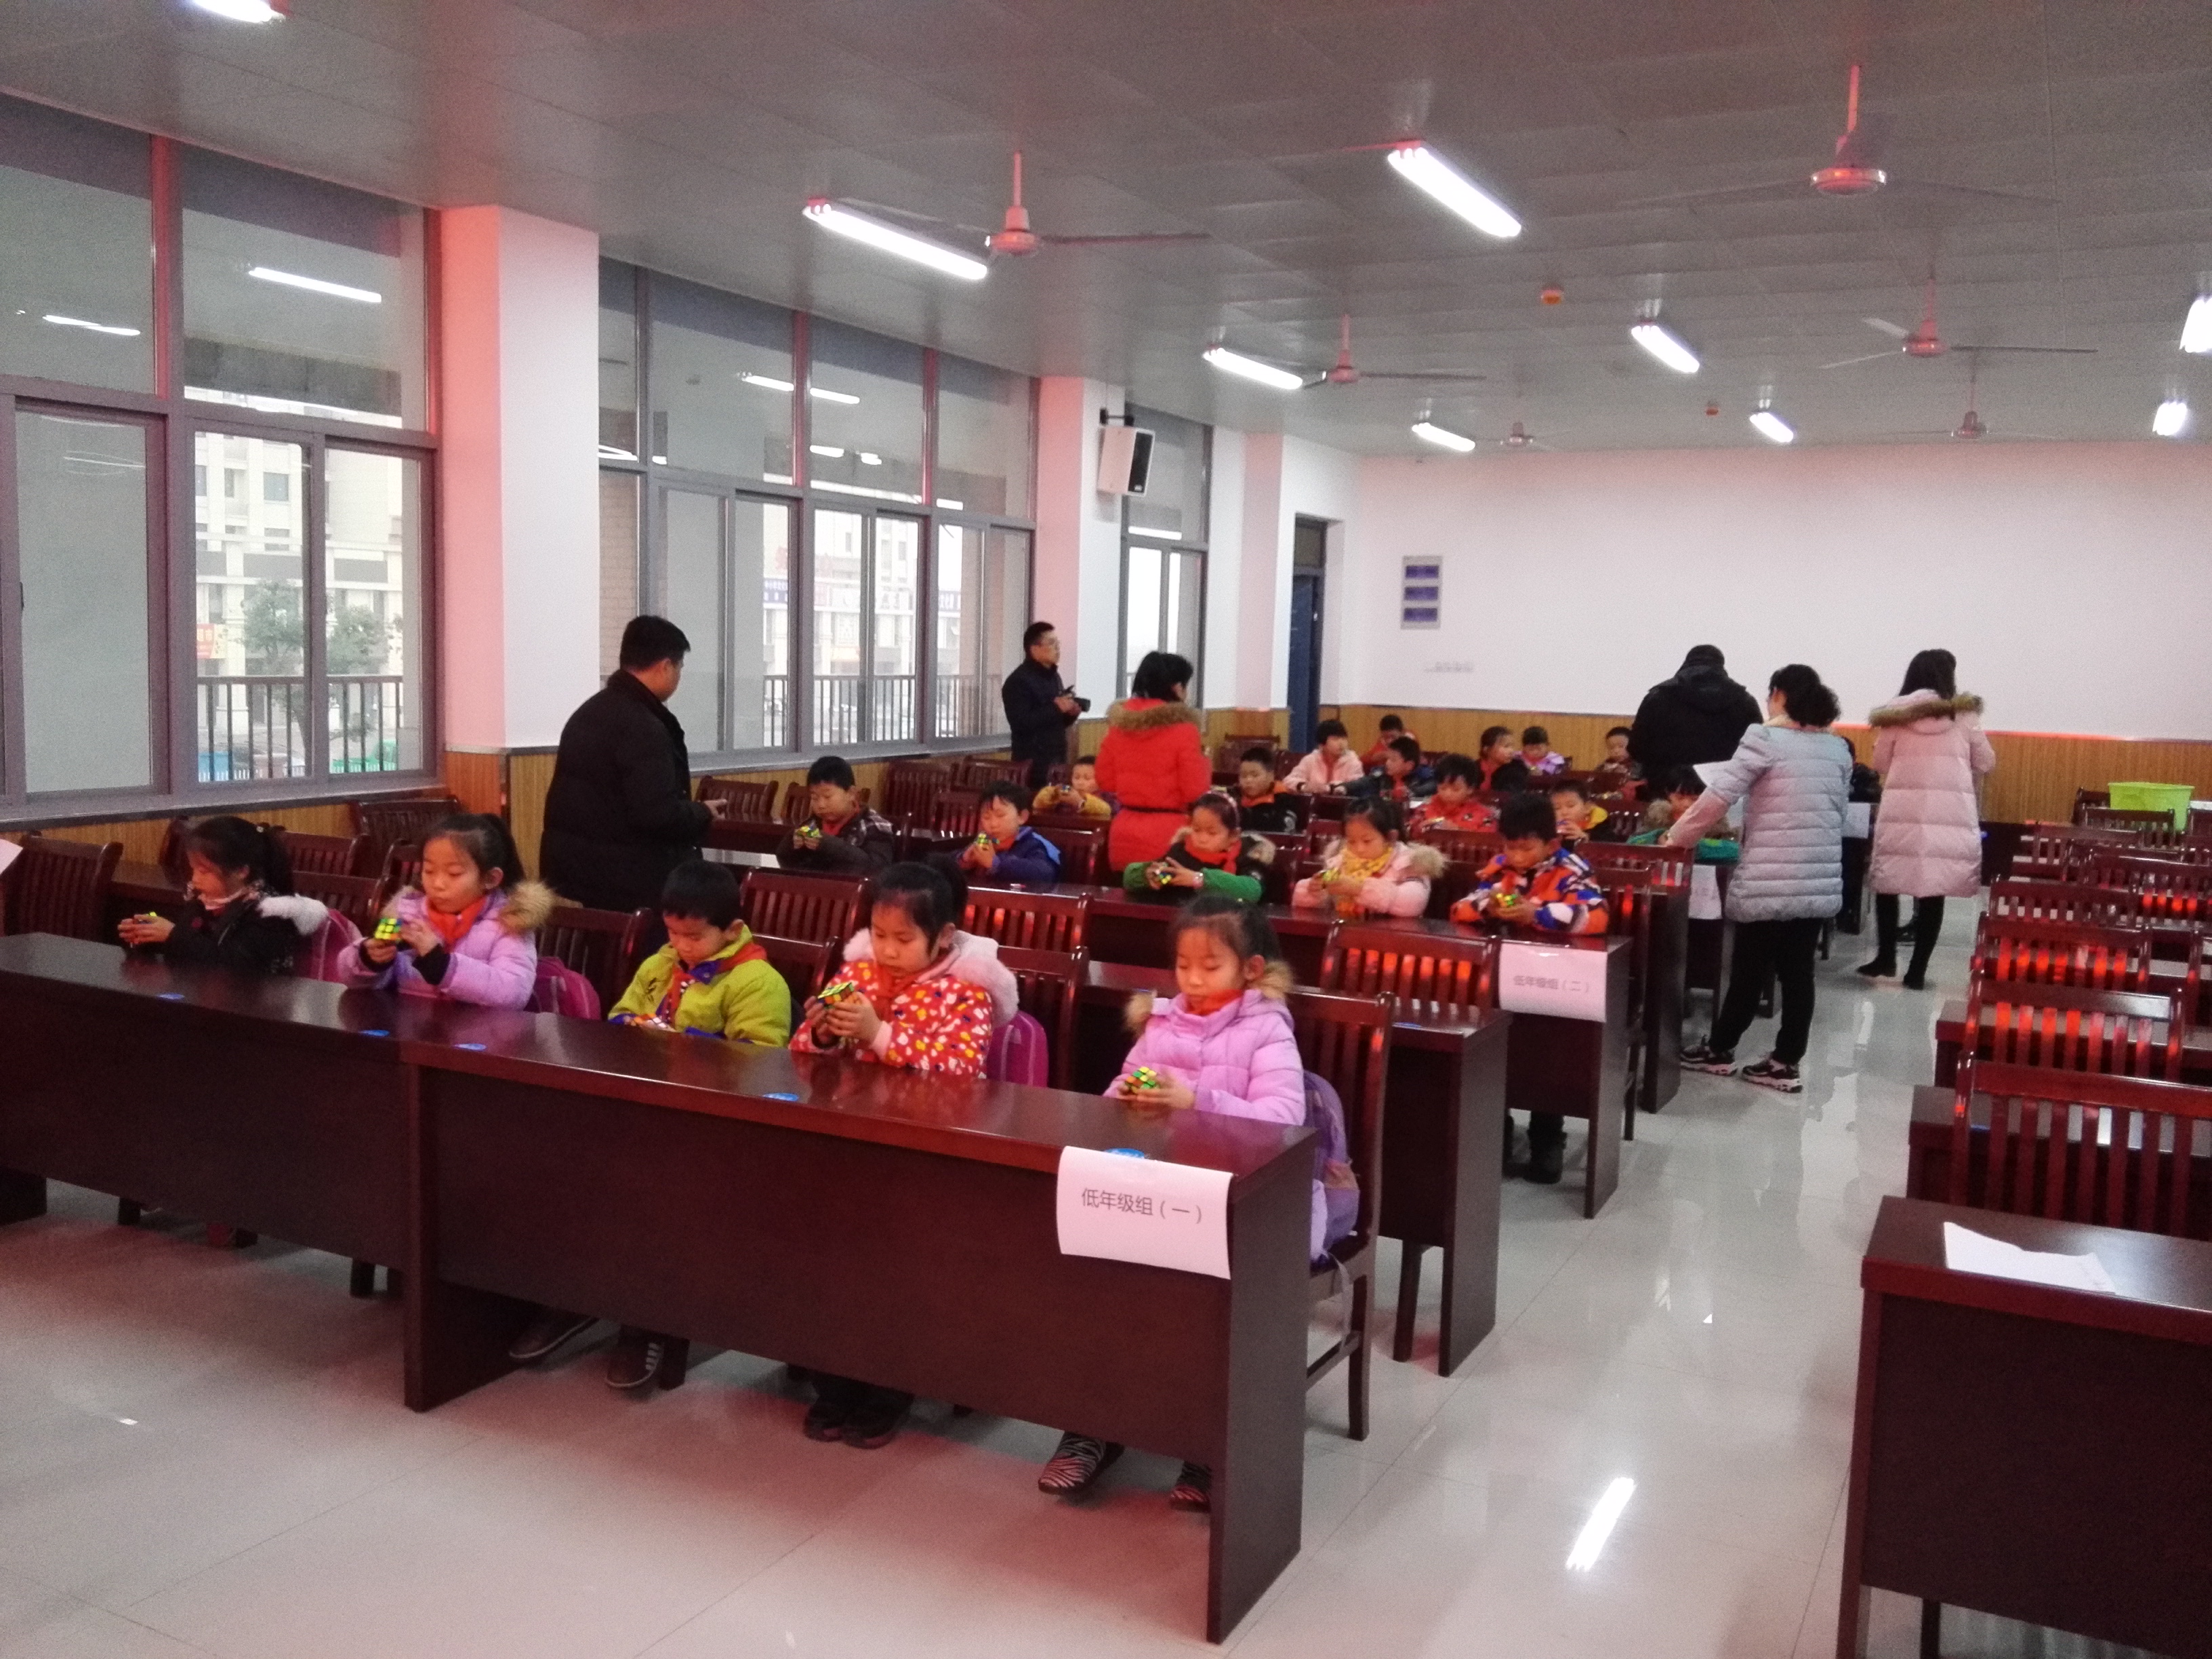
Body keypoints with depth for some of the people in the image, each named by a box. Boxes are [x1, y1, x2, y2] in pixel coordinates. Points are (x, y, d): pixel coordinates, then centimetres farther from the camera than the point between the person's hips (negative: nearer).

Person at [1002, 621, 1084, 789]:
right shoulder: (1018, 681, -9)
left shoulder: (1054, 677, 17)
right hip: (1033, 761, -8)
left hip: (1057, 758, 8)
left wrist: (1070, 713, 3)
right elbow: (1021, 723, -20)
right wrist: (1056, 708, -19)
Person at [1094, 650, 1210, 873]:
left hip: (1124, 832, 5)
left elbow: (1106, 782, 12)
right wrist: (1205, 761, 7)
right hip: (1167, 832, -5)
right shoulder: (1182, 727, -11)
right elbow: (1196, 791, -9)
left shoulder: (1118, 723, 4)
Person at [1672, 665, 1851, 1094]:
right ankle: (1786, 1063, 15)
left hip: (1769, 880, -5)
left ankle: (1720, 1050, 21)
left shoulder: (1765, 738, -9)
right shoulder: (1839, 748, 10)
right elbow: (1835, 812, 15)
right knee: (1798, 971, 10)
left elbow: (1718, 796, -13)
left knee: (1751, 969, 6)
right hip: (1821, 881, 6)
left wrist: (1676, 839, -3)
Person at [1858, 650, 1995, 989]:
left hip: (1902, 810, 0)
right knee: (1934, 891, 3)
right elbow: (1985, 763, 14)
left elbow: (1880, 763, 11)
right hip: (1950, 813, 0)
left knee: (1887, 883, 13)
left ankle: (1886, 958, 14)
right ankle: (1917, 970, 5)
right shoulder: (1964, 715, 3)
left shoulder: (1894, 714, 4)